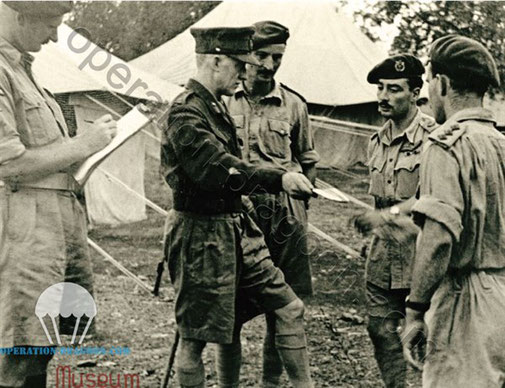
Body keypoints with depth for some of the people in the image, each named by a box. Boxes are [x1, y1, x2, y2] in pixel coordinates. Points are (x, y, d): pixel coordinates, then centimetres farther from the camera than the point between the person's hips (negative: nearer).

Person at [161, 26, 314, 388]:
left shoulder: (217, 106, 13)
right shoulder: (186, 113, -18)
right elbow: (221, 171, -29)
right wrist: (278, 178, -36)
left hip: (236, 232, 10)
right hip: (202, 238, -10)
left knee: (289, 307, 9)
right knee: (195, 337, 3)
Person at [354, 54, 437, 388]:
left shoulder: (432, 136, -13)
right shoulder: (378, 141, 12)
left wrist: (389, 215, -25)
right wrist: (374, 223, 16)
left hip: (419, 247, -7)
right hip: (384, 249, 7)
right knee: (381, 328, 9)